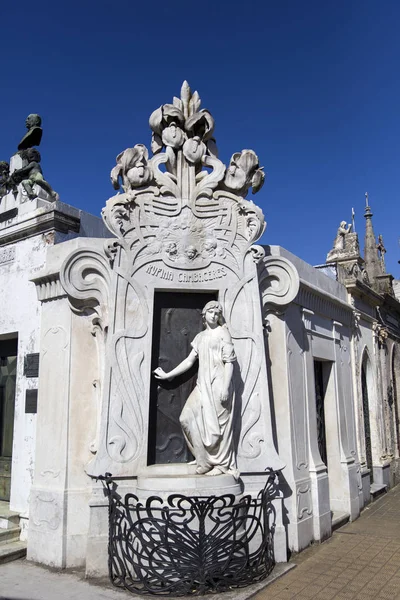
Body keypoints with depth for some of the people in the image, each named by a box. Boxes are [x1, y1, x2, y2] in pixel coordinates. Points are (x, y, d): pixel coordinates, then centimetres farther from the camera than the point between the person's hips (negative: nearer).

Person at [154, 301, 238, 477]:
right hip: (203, 385, 7)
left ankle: (222, 464, 12)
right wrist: (167, 375, 18)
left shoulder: (223, 332, -1)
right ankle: (205, 459, 12)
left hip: (218, 384, -6)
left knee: (218, 423, -3)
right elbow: (190, 360, 19)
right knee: (188, 418, 0)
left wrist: (225, 387, -16)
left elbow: (229, 361, -8)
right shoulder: (200, 337, 17)